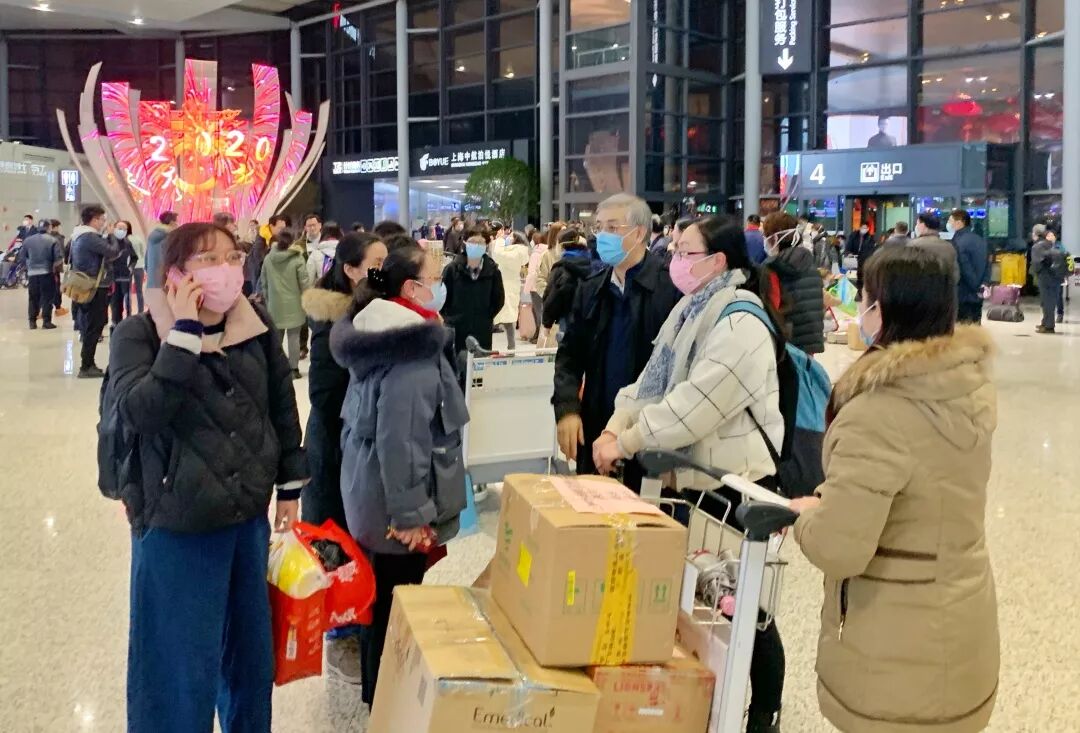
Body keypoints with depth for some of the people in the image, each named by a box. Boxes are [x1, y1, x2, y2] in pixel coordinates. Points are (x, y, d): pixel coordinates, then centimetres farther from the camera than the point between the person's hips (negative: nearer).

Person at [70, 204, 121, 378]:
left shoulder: (79, 236, 14)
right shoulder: (90, 237, -19)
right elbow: (113, 252, -19)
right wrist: (111, 235, -4)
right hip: (95, 288, -10)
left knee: (89, 326, 15)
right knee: (94, 327, -6)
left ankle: (87, 364, 20)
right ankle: (86, 367, -3)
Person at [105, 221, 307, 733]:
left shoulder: (256, 329, 1)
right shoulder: (139, 334, -11)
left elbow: (282, 407, 11)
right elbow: (137, 412, -28)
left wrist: (290, 485, 13)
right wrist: (185, 332, -27)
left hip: (248, 518, 5)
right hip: (176, 527, -4)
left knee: (251, 649, 19)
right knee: (179, 662, 6)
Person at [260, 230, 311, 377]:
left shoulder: (268, 259, 0)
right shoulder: (297, 258, -11)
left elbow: (264, 283, 8)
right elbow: (304, 282, -10)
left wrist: (268, 300, 20)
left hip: (275, 305, 3)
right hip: (293, 304, -3)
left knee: (276, 337, 13)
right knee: (293, 337, 2)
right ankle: (294, 369, 3)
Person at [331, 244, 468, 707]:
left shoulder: (372, 332, 8)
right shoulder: (414, 345, -22)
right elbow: (402, 438, -26)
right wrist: (411, 513, -24)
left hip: (367, 488, 10)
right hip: (394, 498, -10)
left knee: (378, 594, 21)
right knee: (395, 601, 4)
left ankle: (377, 686, 37)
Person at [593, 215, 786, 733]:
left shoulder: (741, 323, -21)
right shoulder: (694, 311, 10)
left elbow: (696, 405, -27)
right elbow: (652, 380, 7)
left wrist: (625, 444, -20)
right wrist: (615, 428, -8)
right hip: (696, 476, 9)